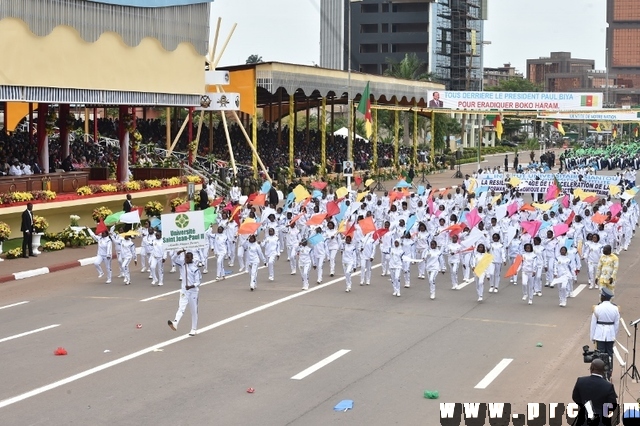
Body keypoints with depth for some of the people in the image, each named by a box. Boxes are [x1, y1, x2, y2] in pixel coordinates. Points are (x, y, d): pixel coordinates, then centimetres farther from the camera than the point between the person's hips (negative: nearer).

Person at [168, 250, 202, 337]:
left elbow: (198, 282, -12)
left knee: (194, 311, 7)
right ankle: (175, 324, -36)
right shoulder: (183, 264, 2)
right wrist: (179, 252, -14)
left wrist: (191, 286, -30)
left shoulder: (195, 268, -12)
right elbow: (173, 259, 2)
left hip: (193, 291, -3)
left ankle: (193, 329, 17)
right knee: (181, 308, -15)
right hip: (184, 290, 3)